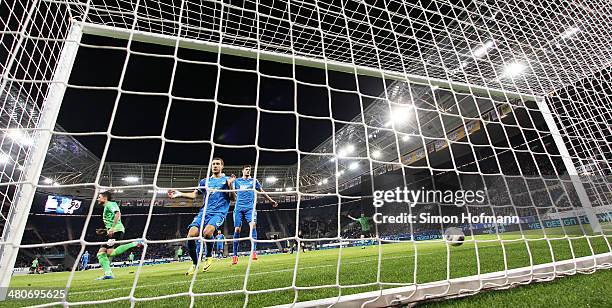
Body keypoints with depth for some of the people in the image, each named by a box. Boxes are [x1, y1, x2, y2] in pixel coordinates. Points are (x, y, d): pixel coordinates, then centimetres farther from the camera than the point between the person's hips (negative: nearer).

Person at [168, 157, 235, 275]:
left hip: (219, 212, -4)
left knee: (207, 232, -31)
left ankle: (209, 256, 0)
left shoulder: (226, 180, 6)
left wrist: (230, 185, -19)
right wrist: (180, 194, 4)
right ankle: (195, 263, 10)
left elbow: (232, 198, -2)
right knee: (191, 235, -14)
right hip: (204, 212, 4)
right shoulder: (205, 181, 18)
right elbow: (194, 194, 18)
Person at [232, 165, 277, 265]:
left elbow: (262, 192, 21)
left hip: (250, 207, 0)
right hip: (239, 207, 1)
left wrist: (271, 201, 20)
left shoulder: (254, 181, 15)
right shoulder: (237, 181, 15)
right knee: (237, 229, -3)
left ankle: (254, 251, -20)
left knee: (253, 225, -21)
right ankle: (235, 255, 8)